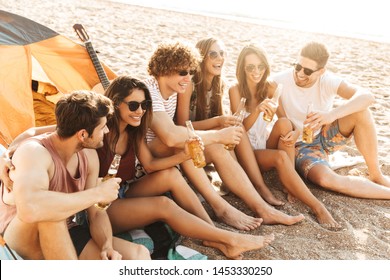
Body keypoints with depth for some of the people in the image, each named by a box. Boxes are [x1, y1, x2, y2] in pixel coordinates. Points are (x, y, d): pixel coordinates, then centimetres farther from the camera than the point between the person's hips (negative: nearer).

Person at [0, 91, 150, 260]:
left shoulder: (88, 156, -5)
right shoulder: (34, 152, -27)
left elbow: (96, 214, -2)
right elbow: (29, 208, -48)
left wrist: (107, 247, -23)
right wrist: (98, 193, -38)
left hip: (65, 234, 5)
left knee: (139, 255, -14)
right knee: (49, 211, -40)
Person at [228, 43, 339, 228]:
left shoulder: (270, 87, 1)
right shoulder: (236, 90, -8)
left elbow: (286, 122, -2)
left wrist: (290, 135, -26)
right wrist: (257, 111, -34)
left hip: (268, 146, 3)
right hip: (248, 152, -3)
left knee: (284, 123, -28)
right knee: (281, 157, -34)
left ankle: (291, 187, -28)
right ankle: (317, 207, -33)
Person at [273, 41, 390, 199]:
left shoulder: (327, 80, -18)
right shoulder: (279, 82, -20)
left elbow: (367, 97, -34)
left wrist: (332, 114, -50)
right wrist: (295, 133, -35)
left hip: (327, 136, 2)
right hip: (301, 145, -2)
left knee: (360, 111, -26)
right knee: (326, 179, -33)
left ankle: (376, 175, -12)